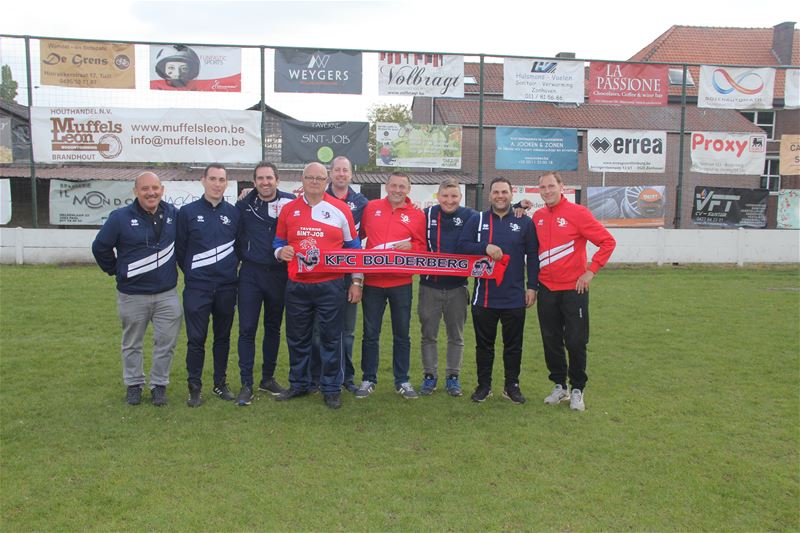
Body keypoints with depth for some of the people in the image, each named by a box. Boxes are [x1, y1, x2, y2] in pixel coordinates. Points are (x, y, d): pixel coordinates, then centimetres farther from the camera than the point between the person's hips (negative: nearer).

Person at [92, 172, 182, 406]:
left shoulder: (173, 214, 0)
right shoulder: (121, 217, -9)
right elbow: (100, 247, 2)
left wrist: (181, 267, 13)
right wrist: (116, 271, 6)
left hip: (167, 294, 2)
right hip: (132, 295, -2)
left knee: (166, 342, 4)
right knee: (132, 344, 12)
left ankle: (159, 384, 21)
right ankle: (134, 384, 28)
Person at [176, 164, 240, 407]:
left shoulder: (234, 213, 5)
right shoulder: (188, 212, -1)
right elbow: (180, 248, 4)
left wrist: (230, 269, 9)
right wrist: (192, 273, 6)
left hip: (227, 288, 2)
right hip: (197, 289, -2)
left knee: (223, 337, 11)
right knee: (196, 339, 0)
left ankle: (220, 383, 24)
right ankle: (195, 387, 13)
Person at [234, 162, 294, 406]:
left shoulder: (290, 202, -3)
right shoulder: (244, 205, 1)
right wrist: (242, 254, 0)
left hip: (279, 273, 0)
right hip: (251, 273, 0)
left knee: (273, 328, 12)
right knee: (247, 329, -2)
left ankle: (268, 378, 26)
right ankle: (246, 384, 7)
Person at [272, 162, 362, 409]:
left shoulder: (341, 209, 2)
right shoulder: (288, 209, 7)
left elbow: (353, 248, 6)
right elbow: (278, 242, 17)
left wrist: (356, 281, 3)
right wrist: (281, 251, -8)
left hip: (331, 286, -2)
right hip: (297, 286, 3)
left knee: (331, 338, 3)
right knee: (297, 338, 12)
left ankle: (331, 388, 16)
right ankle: (299, 384, 28)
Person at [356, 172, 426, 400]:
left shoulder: (417, 215, 1)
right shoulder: (371, 207, 4)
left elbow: (422, 247, 4)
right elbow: (359, 234, 11)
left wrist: (410, 247, -16)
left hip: (401, 283, 0)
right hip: (372, 281, 1)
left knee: (402, 334, 9)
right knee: (370, 334, 8)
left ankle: (402, 381, 22)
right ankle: (368, 380, 21)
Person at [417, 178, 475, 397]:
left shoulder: (468, 216, -2)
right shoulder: (426, 215, -1)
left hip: (457, 287, 0)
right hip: (429, 286, 0)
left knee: (456, 336, 10)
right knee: (428, 334, 9)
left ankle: (453, 376, 24)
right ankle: (429, 376, 22)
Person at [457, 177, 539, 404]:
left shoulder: (524, 222, 4)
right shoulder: (477, 220, 5)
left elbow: (532, 256, 4)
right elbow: (462, 245, -3)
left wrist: (532, 286, -1)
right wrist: (485, 247, -18)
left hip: (515, 298, 0)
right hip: (483, 297, 0)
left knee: (513, 344, 9)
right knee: (484, 344, 10)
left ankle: (512, 385, 23)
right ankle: (484, 385, 22)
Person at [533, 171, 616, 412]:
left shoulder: (577, 213, -8)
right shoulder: (537, 217, 6)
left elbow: (607, 241, -9)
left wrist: (591, 271, -10)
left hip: (574, 289, -4)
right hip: (546, 289, 4)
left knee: (576, 342, 2)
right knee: (551, 341, 10)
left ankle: (577, 389, 18)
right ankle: (559, 385, 25)